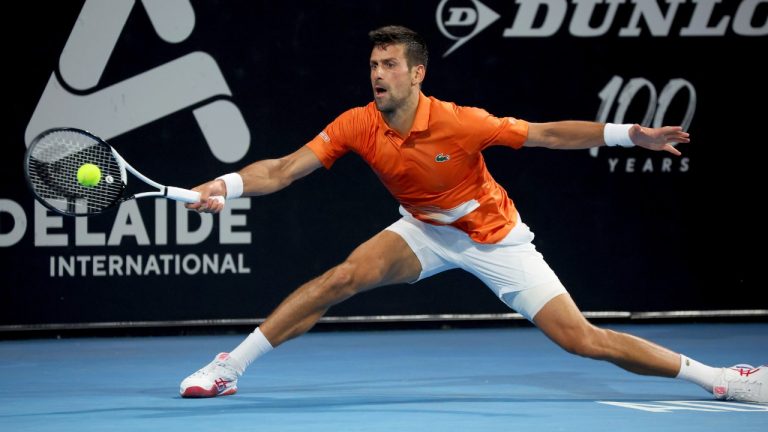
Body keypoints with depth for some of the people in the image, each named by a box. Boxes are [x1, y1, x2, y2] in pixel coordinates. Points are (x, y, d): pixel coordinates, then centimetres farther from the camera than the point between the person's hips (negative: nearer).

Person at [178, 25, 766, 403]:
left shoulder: (460, 124, -27)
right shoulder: (357, 126, -17)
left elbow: (549, 134, -20)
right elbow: (283, 170, -18)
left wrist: (627, 134, -28)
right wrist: (226, 185, -36)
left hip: (494, 237, -3)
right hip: (426, 232, 3)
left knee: (583, 339, -12)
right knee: (344, 277, -22)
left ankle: (720, 379, -1)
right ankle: (228, 369, -13)